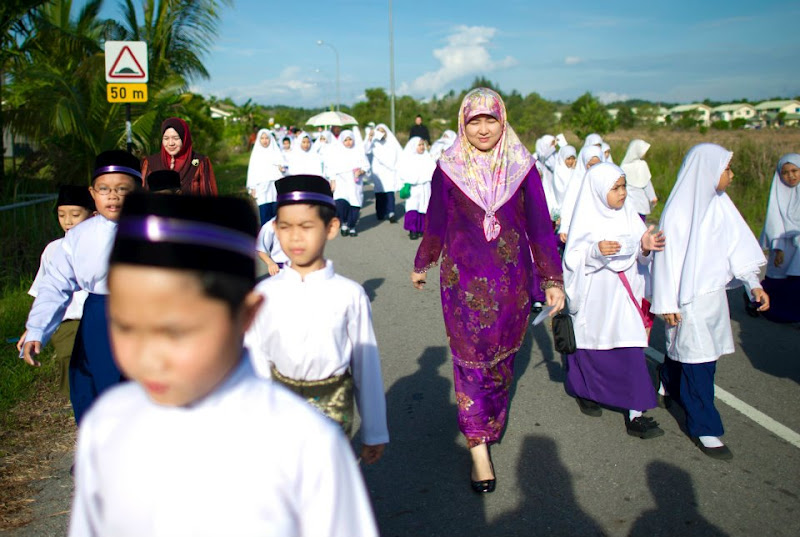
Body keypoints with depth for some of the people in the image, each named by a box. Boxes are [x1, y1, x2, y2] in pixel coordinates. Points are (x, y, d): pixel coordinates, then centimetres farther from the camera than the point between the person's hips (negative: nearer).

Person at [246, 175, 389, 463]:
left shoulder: (349, 294, -10)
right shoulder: (265, 294, -5)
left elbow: (366, 364, -3)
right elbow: (256, 361, 3)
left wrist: (374, 434, 4)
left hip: (332, 407, -1)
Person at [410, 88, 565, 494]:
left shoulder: (521, 166, -3)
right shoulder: (449, 168, -4)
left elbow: (539, 224, 0)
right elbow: (435, 222, 5)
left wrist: (553, 279, 0)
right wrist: (422, 265, 14)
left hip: (513, 278, 1)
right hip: (463, 279, -1)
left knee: (502, 355, 10)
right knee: (470, 359, 2)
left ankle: (491, 421, 29)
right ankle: (479, 449, 11)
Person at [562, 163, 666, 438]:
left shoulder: (628, 215, 4)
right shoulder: (586, 219, -7)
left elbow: (638, 256, 5)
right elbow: (572, 258, -11)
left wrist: (645, 247, -16)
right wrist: (595, 250, -28)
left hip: (623, 296, 3)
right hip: (594, 297, -3)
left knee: (631, 351, -3)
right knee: (590, 348, 10)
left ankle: (635, 414, -2)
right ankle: (584, 392, 36)